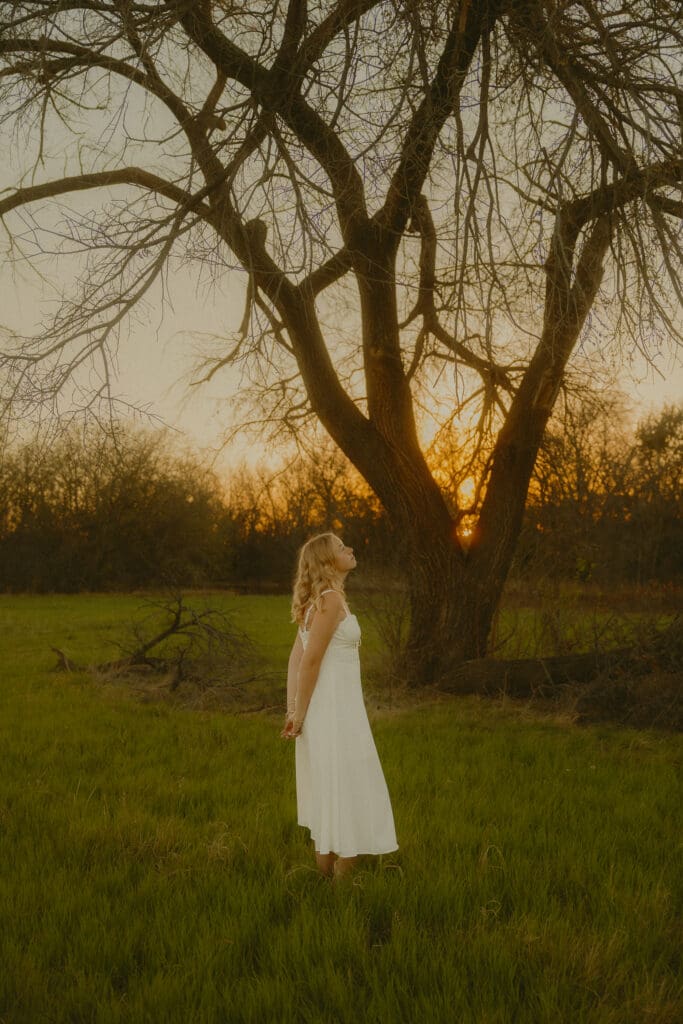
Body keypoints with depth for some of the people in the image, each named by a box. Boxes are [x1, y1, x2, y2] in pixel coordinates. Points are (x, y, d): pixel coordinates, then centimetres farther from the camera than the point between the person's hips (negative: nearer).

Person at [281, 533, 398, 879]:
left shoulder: (318, 600, 12)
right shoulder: (331, 599, -16)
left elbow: (295, 656, 10)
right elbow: (310, 659, -17)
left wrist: (292, 711, 7)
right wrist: (299, 715, -11)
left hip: (325, 709, 9)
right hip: (335, 710, -9)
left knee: (328, 797, 16)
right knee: (347, 797, -1)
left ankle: (326, 877, 25)